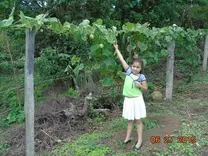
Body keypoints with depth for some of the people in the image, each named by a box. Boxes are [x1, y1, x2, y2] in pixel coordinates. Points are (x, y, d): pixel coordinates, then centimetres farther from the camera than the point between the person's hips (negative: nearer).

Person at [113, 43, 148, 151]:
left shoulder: (142, 77, -10)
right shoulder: (128, 71, -3)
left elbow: (145, 88, -1)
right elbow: (122, 60, -1)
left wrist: (140, 85, -21)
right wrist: (116, 49, 1)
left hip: (137, 100, -3)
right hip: (128, 100, 3)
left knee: (138, 121, 7)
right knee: (130, 120, 16)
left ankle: (140, 141, 17)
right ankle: (127, 138, 29)